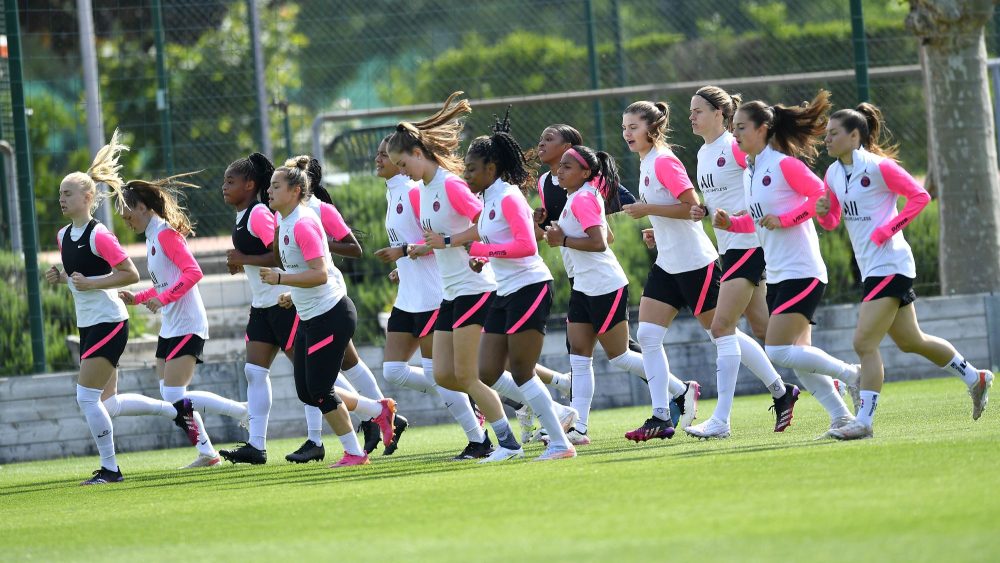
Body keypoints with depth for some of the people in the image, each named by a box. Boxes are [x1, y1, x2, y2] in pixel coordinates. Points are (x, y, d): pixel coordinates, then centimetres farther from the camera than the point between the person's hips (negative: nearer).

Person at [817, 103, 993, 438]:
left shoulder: (879, 167, -13)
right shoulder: (833, 174, 9)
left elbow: (920, 196, -11)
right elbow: (832, 222, 16)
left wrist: (888, 229, -18)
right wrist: (823, 212, -7)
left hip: (890, 265, -9)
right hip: (871, 269, 9)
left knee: (864, 343, -13)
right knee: (910, 341, 18)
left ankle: (864, 421, -9)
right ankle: (975, 378, 35)